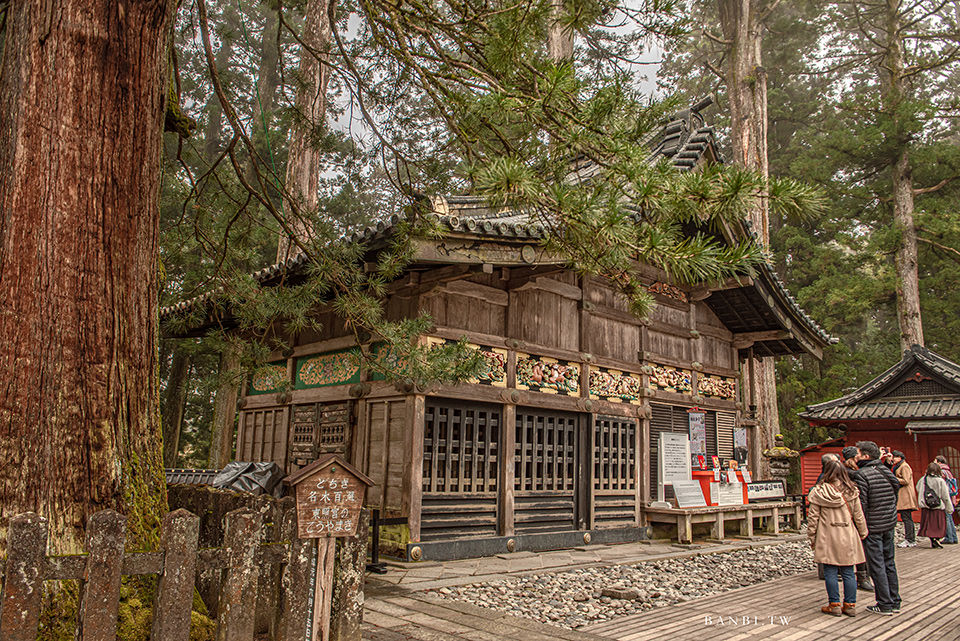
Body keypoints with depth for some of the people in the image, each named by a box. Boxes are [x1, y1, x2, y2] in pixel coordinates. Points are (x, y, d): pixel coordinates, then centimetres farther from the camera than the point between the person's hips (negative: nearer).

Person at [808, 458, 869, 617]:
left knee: (830, 572, 6)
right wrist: (863, 534, 18)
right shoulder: (851, 491, -4)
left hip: (827, 538, -2)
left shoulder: (818, 492, -8)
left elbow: (812, 517, -4)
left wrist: (812, 537, 7)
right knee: (848, 572, 10)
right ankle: (850, 605, 17)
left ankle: (834, 604, 12)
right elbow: (859, 516, 3)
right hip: (848, 538, 2)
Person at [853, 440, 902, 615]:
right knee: (889, 562, 15)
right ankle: (895, 602, 21)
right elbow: (895, 497, 12)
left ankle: (885, 604, 4)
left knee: (876, 565, 0)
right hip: (889, 524, 7)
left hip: (872, 527, -7)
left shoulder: (862, 475, -16)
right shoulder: (887, 471, 7)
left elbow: (861, 504, -18)